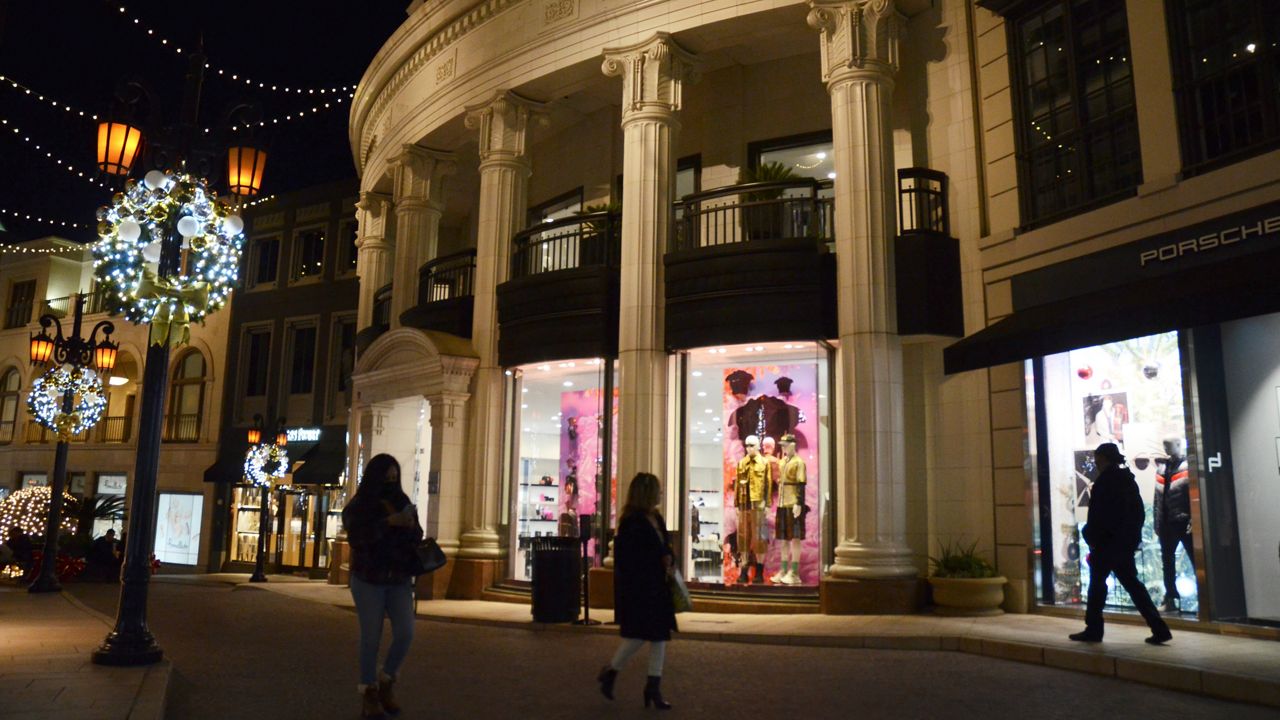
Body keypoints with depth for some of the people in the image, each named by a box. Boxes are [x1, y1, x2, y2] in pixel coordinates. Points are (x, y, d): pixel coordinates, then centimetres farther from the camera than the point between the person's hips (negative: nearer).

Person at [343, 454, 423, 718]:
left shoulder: (403, 503, 7)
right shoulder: (357, 506, -3)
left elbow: (417, 539, 7)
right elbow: (356, 537, -19)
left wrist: (411, 527, -15)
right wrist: (389, 522, -26)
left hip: (400, 580, 3)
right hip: (368, 580, -3)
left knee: (405, 634, -5)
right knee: (371, 637, 0)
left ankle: (386, 681, 19)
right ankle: (369, 692, 15)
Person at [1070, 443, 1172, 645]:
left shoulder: (1104, 482, -13)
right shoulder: (1128, 480, 11)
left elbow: (1097, 516, -16)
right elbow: (1139, 512, 14)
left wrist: (1091, 538, -7)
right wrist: (1133, 535, 17)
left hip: (1108, 543, -8)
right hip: (1127, 542, 8)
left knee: (1097, 583, 3)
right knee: (1131, 583, 10)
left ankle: (1093, 629, 9)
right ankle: (1159, 629, 4)